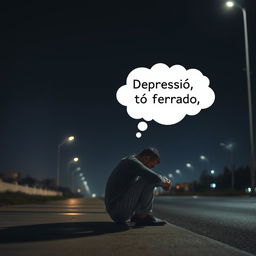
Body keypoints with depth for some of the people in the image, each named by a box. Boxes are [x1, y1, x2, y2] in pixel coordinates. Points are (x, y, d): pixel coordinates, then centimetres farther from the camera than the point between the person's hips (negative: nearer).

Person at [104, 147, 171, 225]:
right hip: (120, 211, -10)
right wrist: (163, 182, -1)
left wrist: (165, 182, 5)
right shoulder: (132, 162, -13)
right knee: (148, 180, -15)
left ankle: (136, 216, 8)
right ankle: (142, 215, -7)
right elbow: (155, 178, -24)